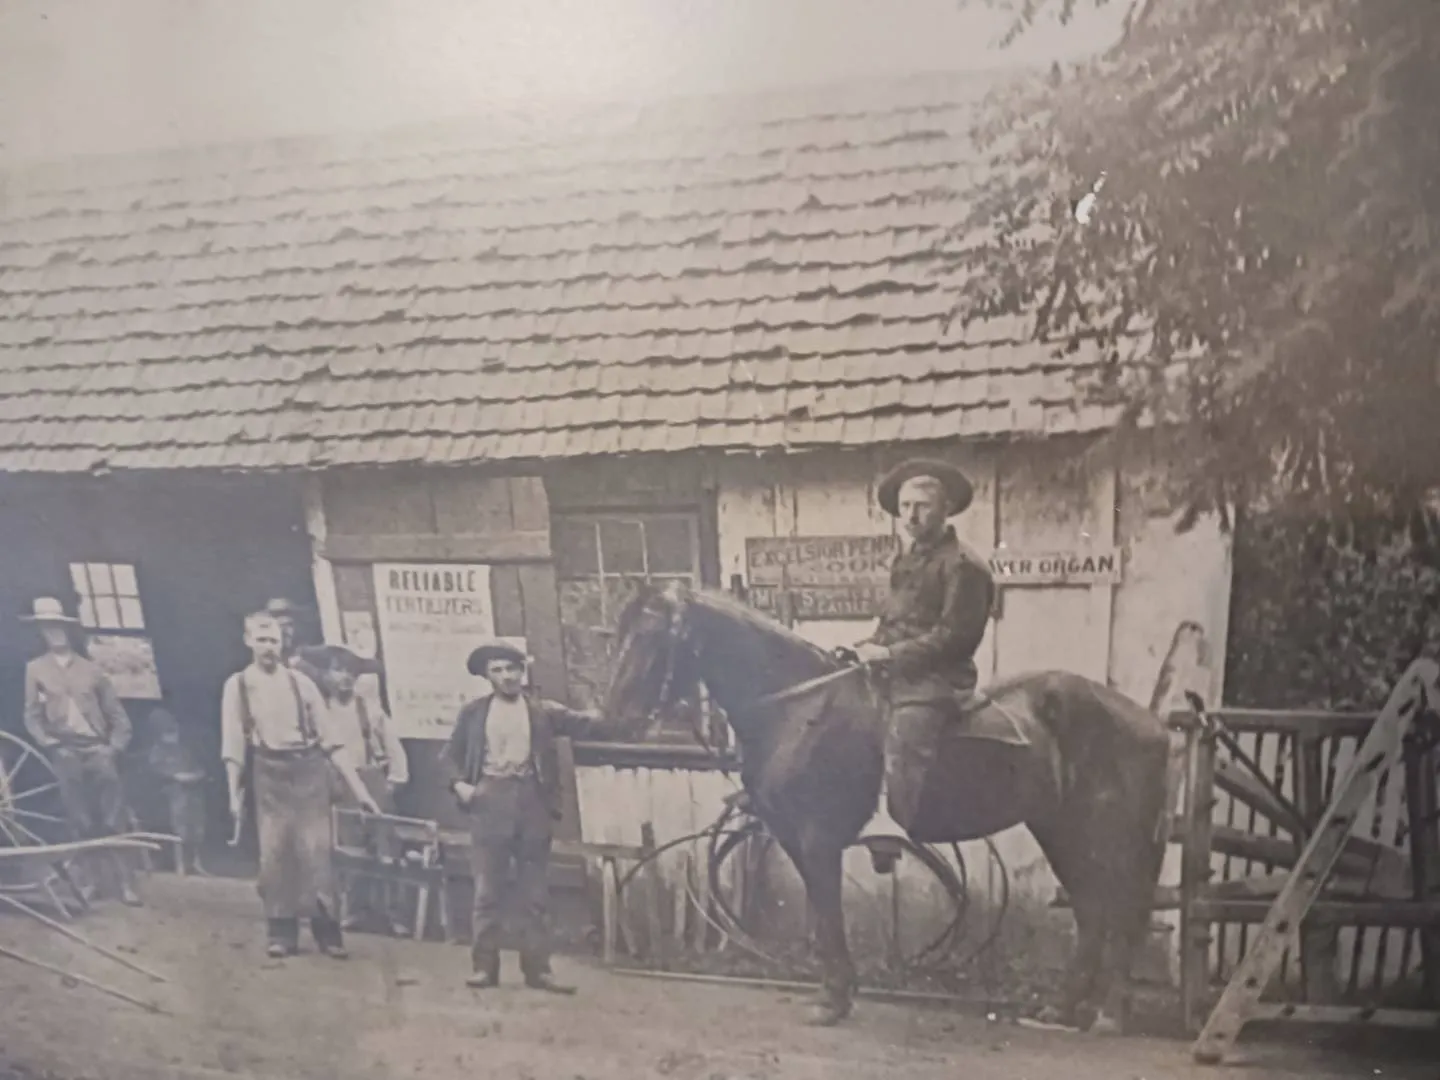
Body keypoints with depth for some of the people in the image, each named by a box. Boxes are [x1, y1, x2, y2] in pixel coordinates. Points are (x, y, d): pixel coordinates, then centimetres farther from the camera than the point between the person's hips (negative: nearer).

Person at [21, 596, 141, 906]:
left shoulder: (90, 668, 9)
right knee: (84, 825, 2)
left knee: (114, 822, -4)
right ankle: (102, 880, 10)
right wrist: (52, 746, -8)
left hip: (98, 750, 0)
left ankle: (126, 883, 0)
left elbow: (117, 713, 9)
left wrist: (115, 746, -2)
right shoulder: (35, 669, 7)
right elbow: (32, 717, 4)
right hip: (66, 754, 0)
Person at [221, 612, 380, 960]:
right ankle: (281, 933, 18)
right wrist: (234, 793, -4)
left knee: (315, 853, 2)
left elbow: (330, 738, 1)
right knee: (274, 854, 4)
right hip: (270, 773, 0)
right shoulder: (237, 685, 1)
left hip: (309, 769, 0)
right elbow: (233, 744, 1)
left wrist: (358, 788, -2)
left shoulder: (300, 681, 2)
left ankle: (327, 931, 13)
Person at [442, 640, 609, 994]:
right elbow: (451, 754, 13)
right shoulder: (473, 712, 8)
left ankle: (537, 969, 11)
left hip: (531, 800, 1)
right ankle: (484, 966, 10)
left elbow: (582, 723, -3)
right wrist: (459, 783, -5)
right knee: (488, 890, 2)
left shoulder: (543, 711, 7)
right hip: (489, 801, -1)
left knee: (534, 893, 5)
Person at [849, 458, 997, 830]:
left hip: (931, 688, -9)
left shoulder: (962, 565, -10)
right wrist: (867, 649, 2)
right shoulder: (906, 561, 18)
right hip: (896, 682, 9)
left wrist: (889, 653, -18)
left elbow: (953, 635, -17)